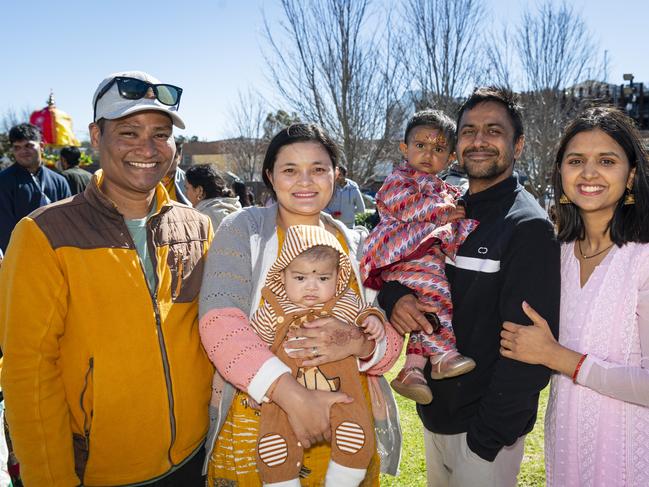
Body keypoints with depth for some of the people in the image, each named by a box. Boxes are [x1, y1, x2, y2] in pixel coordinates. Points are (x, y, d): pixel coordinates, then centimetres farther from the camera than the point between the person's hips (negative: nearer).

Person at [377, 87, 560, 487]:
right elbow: (389, 268, 8)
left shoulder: (528, 226, -16)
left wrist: (490, 433, -19)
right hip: (435, 408, 7)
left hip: (484, 423, -6)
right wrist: (394, 297, -14)